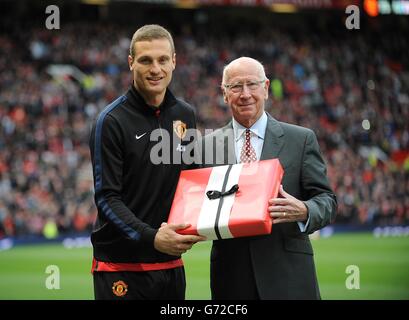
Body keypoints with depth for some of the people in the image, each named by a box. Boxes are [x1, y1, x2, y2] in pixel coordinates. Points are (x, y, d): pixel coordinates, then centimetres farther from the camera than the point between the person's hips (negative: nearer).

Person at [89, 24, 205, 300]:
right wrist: (151, 238, -24)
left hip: (171, 264, 5)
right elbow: (107, 197, -12)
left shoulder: (185, 115, 9)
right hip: (122, 266, -5)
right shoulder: (112, 121, -8)